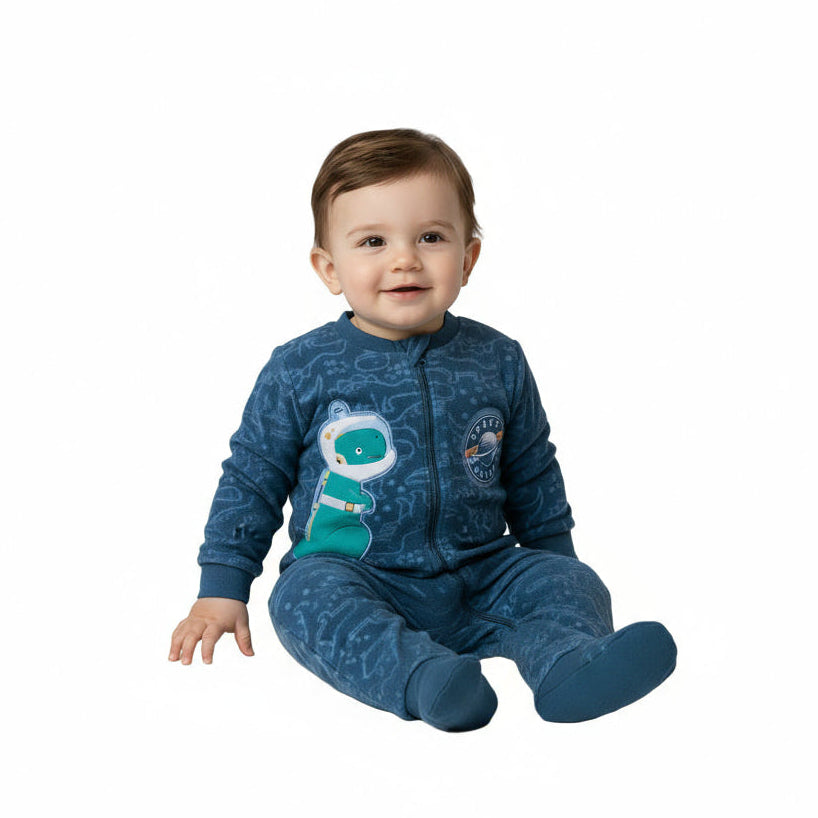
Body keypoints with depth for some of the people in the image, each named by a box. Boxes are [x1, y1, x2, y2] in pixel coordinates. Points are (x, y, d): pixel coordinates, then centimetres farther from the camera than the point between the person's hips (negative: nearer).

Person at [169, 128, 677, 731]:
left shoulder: (499, 363, 3)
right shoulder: (302, 371, -4)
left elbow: (534, 479, 17)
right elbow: (250, 480, 4)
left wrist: (555, 563, 19)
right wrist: (222, 591, 3)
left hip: (480, 576, 3)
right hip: (351, 575, -3)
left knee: (568, 582, -16)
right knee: (307, 595, -32)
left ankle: (572, 664, -43)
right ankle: (422, 677, -51)